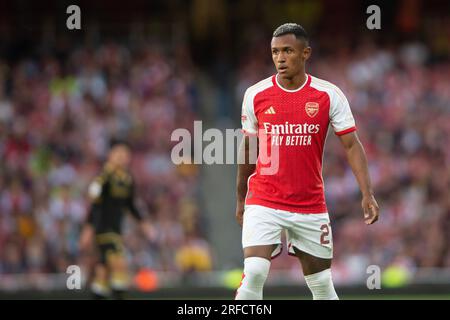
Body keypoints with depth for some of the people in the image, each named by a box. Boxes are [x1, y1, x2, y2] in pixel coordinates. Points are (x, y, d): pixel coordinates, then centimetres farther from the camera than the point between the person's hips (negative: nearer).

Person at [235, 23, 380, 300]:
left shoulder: (329, 95, -3)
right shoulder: (256, 95, 0)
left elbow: (352, 145, -3)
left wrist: (368, 194, -14)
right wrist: (240, 199, 18)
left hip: (311, 206, 1)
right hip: (264, 202, -1)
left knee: (323, 286, 8)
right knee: (254, 274, -19)